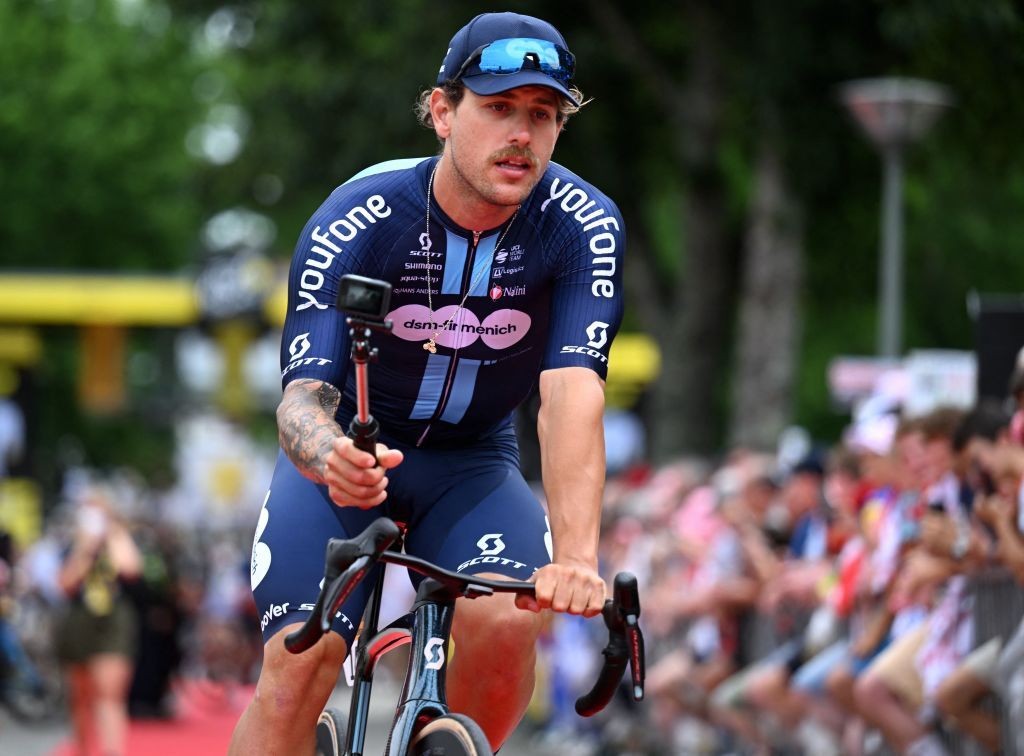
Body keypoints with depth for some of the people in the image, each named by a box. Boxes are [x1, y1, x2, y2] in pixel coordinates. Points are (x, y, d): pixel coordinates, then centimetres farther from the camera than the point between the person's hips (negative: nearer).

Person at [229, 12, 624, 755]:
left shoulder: (584, 226, -22)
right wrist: (331, 456, -58)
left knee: (508, 622, -27)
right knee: (299, 663, -20)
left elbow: (573, 393, -33)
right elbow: (304, 391, -32)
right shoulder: (356, 220, -25)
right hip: (350, 449, -1)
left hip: (472, 460, 1)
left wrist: (576, 558, -48)